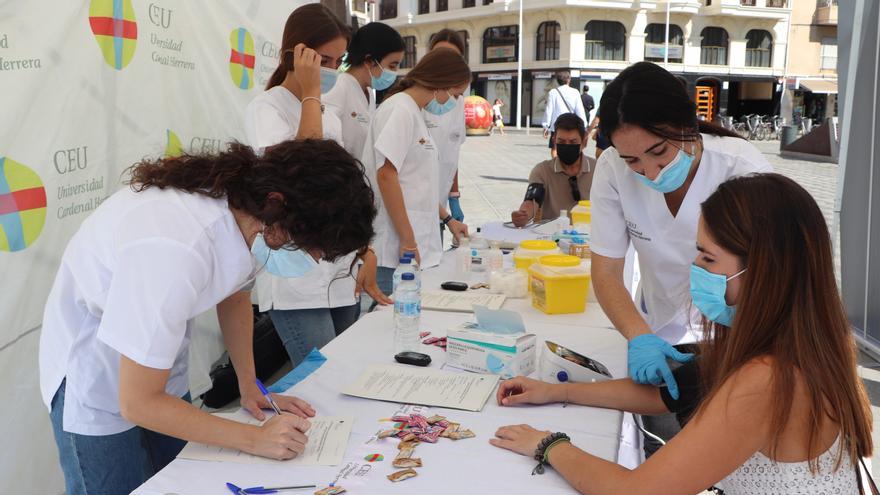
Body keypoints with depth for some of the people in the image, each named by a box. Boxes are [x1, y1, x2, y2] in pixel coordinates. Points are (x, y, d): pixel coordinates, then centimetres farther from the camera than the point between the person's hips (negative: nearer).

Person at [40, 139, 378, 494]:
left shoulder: (250, 200, -16)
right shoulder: (175, 251, -39)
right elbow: (138, 402, -28)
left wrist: (250, 387, -1)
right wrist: (256, 439, -24)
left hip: (157, 365, 6)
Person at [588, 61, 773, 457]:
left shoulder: (745, 171, -26)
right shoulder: (613, 170, -21)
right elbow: (606, 272, -16)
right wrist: (639, 338, -35)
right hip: (660, 334, 2)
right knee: (660, 455, 9)